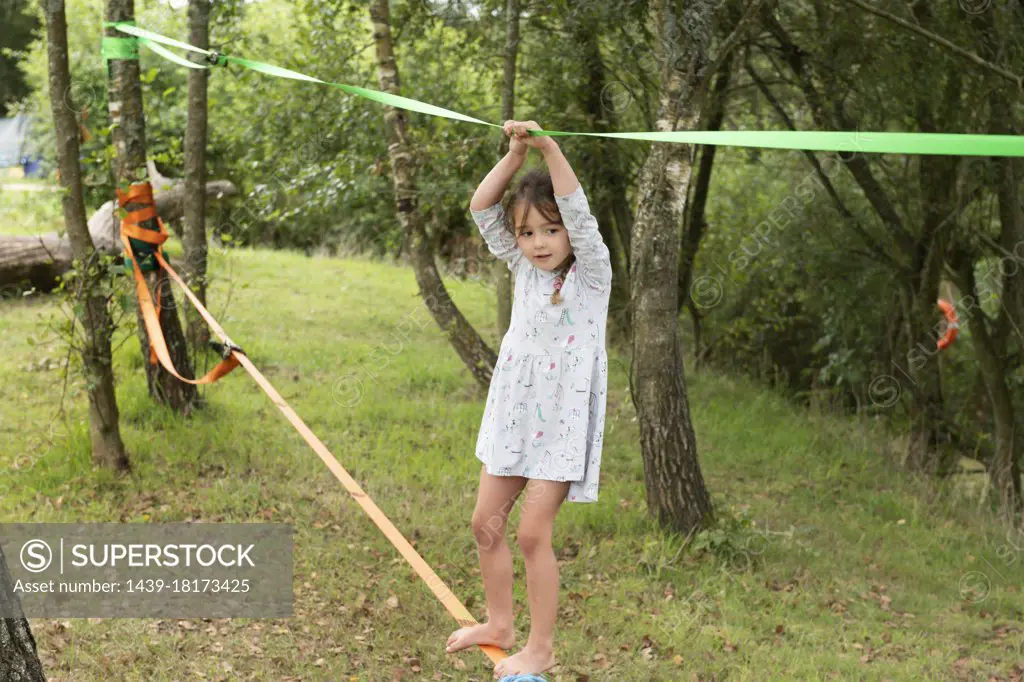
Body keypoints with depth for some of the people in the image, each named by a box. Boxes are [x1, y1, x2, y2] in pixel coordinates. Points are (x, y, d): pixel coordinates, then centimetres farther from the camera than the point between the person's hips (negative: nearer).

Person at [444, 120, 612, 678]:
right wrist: (514, 155, -14)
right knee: (486, 522, 11)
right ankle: (499, 624, 29)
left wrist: (549, 148, -35)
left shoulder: (592, 273, -11)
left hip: (562, 418, -6)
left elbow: (579, 213, -28)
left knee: (534, 532, -6)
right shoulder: (524, 268, 4)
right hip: (512, 411, 7)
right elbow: (482, 209, -2)